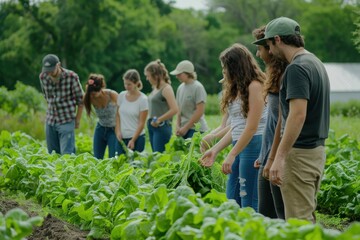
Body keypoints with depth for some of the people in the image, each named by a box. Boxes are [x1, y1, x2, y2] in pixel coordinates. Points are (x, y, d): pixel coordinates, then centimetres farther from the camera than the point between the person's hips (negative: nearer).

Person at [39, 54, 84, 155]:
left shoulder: (71, 76, -15)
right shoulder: (43, 77, -3)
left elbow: (80, 100, -5)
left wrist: (77, 120, -1)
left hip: (67, 121, -5)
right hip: (50, 121, 5)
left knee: (66, 155, -11)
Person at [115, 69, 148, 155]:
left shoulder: (142, 99, -8)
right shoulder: (121, 96, 5)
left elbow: (141, 123, -8)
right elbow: (118, 116, 13)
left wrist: (133, 140, -14)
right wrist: (118, 131, -1)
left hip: (137, 138, -4)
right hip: (122, 138, 4)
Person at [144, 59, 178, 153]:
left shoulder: (166, 88, -11)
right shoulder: (155, 88, 13)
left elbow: (174, 109, -20)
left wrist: (159, 120, -15)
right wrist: (151, 120, 8)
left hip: (161, 127, -9)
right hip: (152, 127, 9)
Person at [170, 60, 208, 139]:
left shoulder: (198, 87, -9)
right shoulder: (180, 88, 12)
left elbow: (200, 111, -14)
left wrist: (185, 128, -13)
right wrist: (178, 126, 0)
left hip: (196, 129, -7)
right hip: (184, 128, 7)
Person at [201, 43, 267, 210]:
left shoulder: (254, 86, -10)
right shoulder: (237, 89, 17)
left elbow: (252, 127, -16)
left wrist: (231, 155, -16)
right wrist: (215, 150, 10)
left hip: (253, 145, -9)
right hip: (239, 146, 9)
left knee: (249, 203, -8)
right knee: (232, 199, 9)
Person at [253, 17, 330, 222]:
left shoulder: (297, 68, -17)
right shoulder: (316, 63, 14)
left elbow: (298, 115, -26)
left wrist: (279, 157, -27)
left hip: (300, 154, -10)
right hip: (317, 150, 10)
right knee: (307, 217, 16)